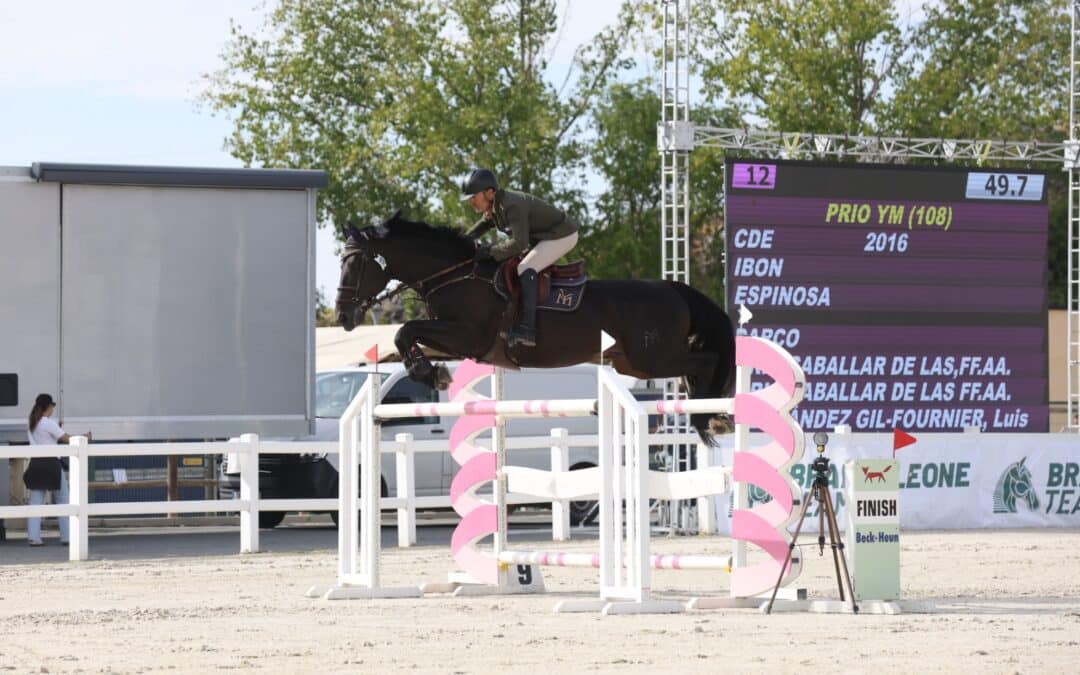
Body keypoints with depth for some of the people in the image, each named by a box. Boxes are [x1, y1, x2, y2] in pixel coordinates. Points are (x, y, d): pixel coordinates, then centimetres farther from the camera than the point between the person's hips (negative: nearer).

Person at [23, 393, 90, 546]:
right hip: (51, 464, -6)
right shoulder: (49, 424, -10)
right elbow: (67, 439, -10)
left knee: (36, 502, 3)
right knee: (62, 501, 5)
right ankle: (66, 536, 6)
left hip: (36, 464, 6)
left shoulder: (32, 425, 10)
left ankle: (33, 536, -4)